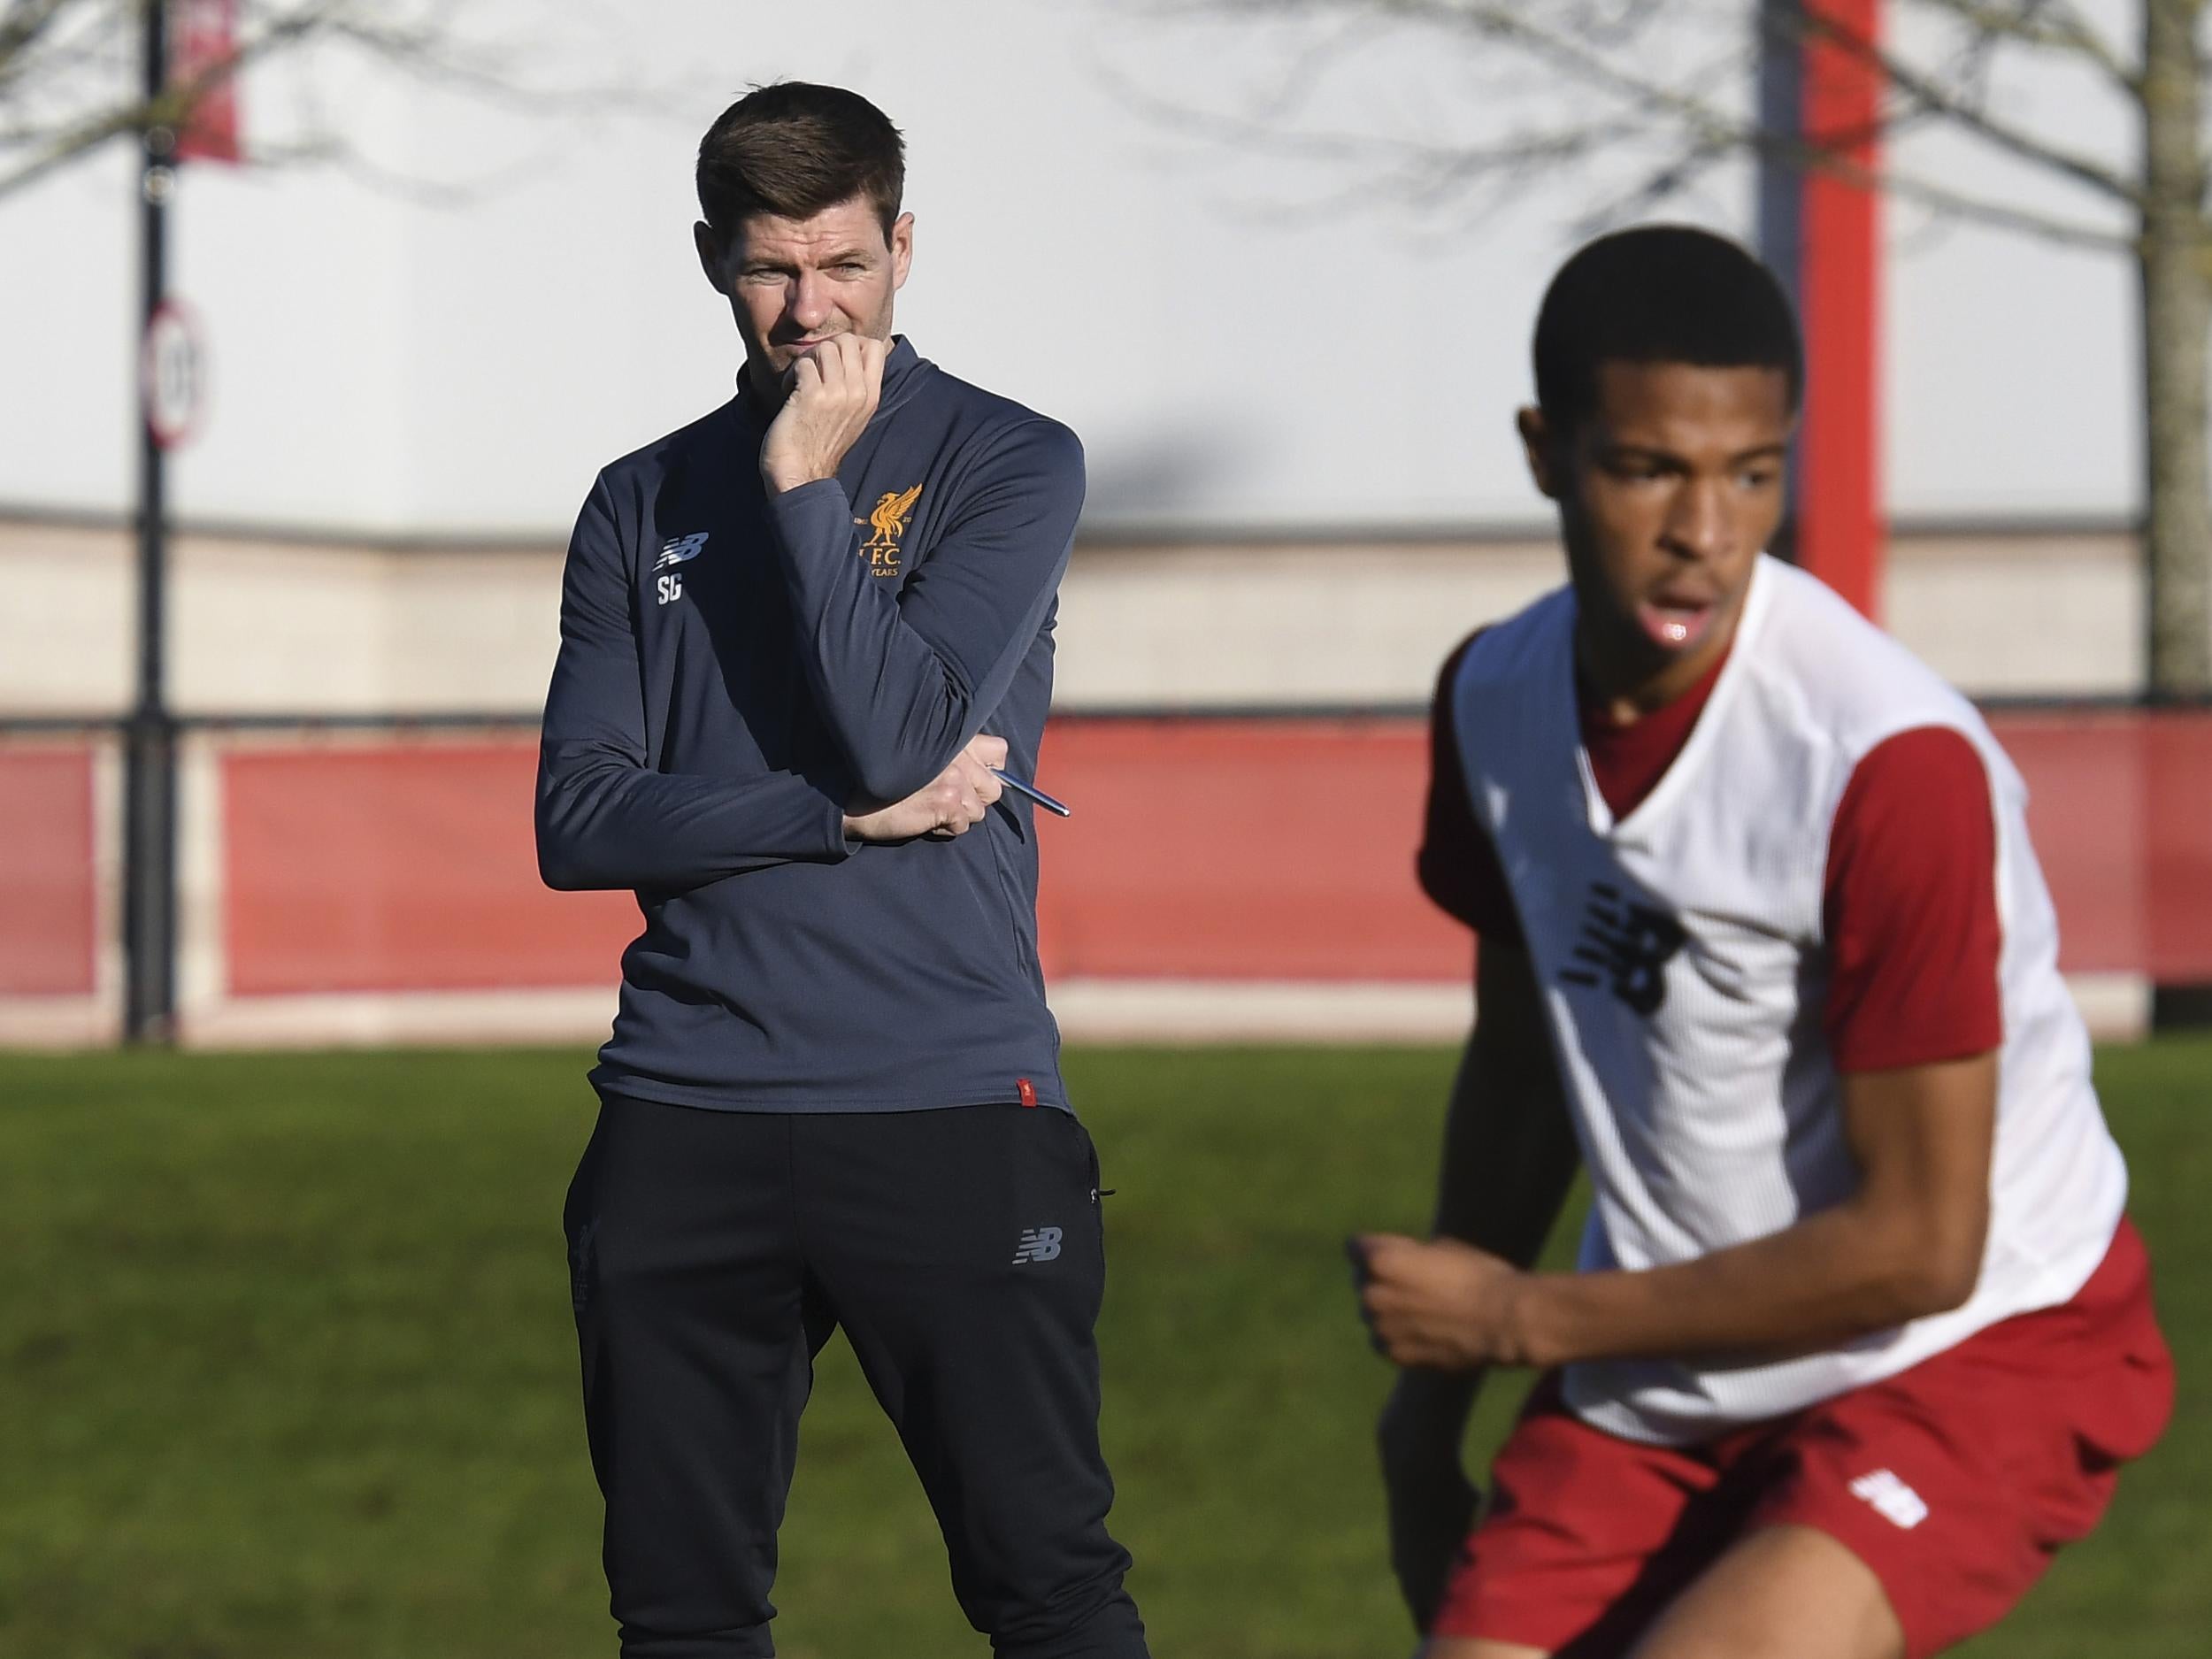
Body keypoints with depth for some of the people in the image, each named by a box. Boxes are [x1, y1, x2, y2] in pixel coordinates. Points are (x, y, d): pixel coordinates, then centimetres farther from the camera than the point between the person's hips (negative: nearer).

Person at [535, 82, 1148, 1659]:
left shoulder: (1010, 464, 3)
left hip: (950, 1108, -3)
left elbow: (898, 734, -11)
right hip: (687, 1116, 3)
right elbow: (578, 821, 2)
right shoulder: (646, 505, 13)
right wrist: (851, 816, -8)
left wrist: (805, 486, -10)